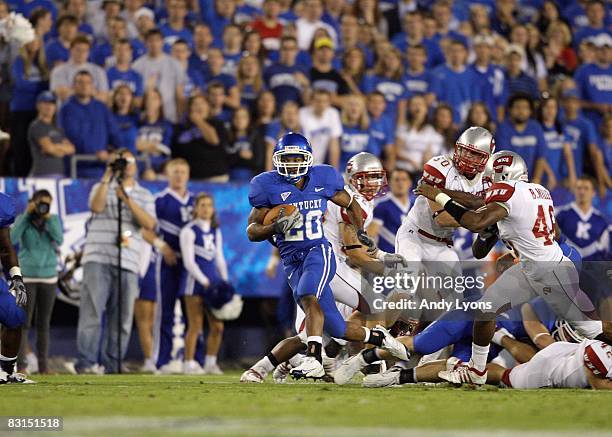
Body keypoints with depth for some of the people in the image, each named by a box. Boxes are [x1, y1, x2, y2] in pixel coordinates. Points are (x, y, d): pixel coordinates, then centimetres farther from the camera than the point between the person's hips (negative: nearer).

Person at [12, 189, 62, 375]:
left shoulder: (54, 219, 2)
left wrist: (47, 217, -15)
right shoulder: (22, 219, -2)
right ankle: (20, 366, -13)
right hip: (26, 277, -2)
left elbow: (59, 240, -12)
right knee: (24, 322, -10)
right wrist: (26, 214, -17)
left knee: (44, 323, 5)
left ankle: (43, 366, 9)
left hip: (48, 277, 2)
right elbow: (12, 239, -18)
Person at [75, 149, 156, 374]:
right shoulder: (102, 187, 13)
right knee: (92, 312, -12)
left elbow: (149, 224, -1)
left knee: (122, 319, -1)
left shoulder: (144, 195, 16)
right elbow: (96, 206, -9)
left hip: (127, 263, 3)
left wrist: (128, 200, -11)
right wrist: (108, 176, -8)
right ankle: (86, 362, -16)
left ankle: (111, 366, 3)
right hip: (98, 259, -3)